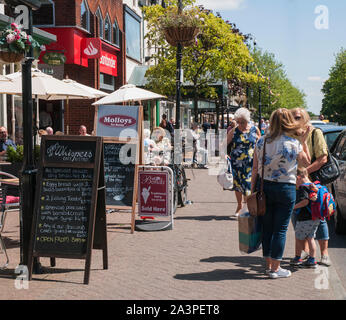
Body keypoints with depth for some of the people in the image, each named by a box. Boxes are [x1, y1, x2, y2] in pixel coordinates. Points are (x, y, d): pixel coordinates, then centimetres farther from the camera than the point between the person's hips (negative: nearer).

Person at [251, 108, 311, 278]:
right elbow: (306, 162, 7)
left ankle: (268, 264, 22)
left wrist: (253, 189, 10)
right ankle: (275, 268, 8)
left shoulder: (261, 141, 0)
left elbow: (255, 168, 3)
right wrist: (303, 141, 11)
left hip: (264, 186, 4)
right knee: (280, 229, 4)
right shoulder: (293, 143, -10)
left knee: (267, 227, 13)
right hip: (285, 188, -4)